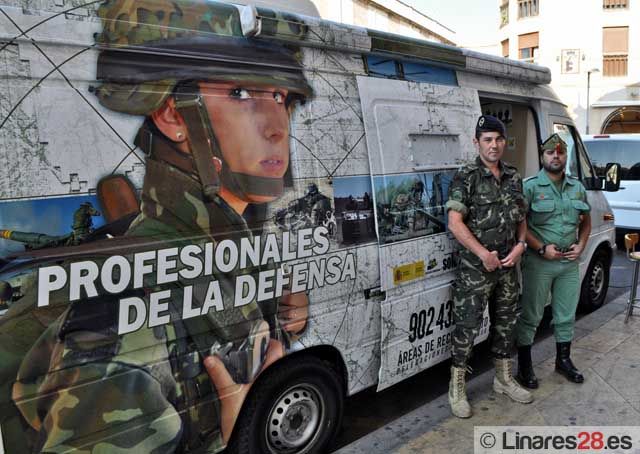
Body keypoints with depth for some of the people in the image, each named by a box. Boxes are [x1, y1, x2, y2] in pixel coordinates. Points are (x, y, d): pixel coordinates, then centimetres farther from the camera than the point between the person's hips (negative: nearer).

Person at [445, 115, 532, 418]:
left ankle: (504, 380, 35)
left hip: (508, 266, 6)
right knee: (467, 327, -1)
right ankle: (456, 390, 13)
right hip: (476, 268, -6)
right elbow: (455, 223, -17)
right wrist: (484, 254, -17)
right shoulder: (466, 177, -10)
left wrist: (520, 245, -2)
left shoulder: (513, 177, 9)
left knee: (506, 323, 17)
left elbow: (521, 218, 16)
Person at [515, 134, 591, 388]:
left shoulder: (577, 187, 9)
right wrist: (542, 248, -17)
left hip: (570, 262, 5)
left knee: (566, 316, 17)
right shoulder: (531, 187, -8)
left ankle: (563, 360, 34)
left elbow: (586, 221, 18)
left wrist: (580, 245, 2)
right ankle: (524, 366, 14)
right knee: (531, 316, 3)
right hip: (539, 262, -5)